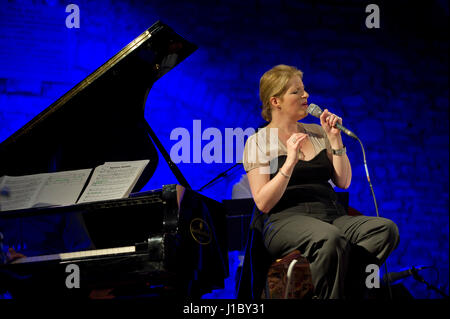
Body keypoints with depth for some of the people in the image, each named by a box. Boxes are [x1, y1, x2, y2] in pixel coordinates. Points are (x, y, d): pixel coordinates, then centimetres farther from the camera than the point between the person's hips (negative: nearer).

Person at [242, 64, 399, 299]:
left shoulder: (317, 133, 21)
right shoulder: (258, 142, 6)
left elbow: (344, 182, 14)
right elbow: (263, 203, -5)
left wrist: (335, 139, 5)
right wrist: (290, 162, -14)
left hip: (331, 216, 6)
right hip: (287, 220, -6)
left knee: (386, 228, -25)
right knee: (330, 238, -40)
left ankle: (342, 288, -29)